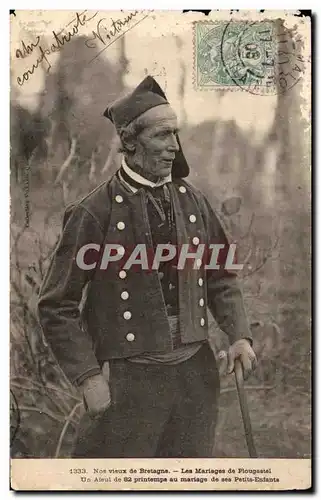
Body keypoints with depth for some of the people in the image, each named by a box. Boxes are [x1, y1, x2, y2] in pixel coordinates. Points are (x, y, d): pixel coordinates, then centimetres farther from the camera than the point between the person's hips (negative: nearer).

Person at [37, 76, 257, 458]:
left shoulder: (192, 201, 5)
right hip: (130, 380, -5)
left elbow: (220, 277, 15)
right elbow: (56, 307, -8)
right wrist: (87, 377, -14)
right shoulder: (94, 213, -11)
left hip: (195, 372, 5)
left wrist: (239, 335, 0)